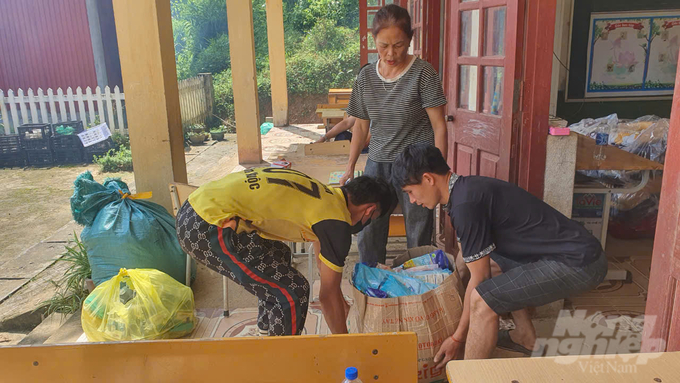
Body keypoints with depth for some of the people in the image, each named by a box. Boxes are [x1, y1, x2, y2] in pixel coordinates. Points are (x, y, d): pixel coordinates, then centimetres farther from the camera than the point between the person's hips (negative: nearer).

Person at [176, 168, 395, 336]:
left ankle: (267, 332, 40)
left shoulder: (324, 195, 18)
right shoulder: (336, 224, -9)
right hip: (206, 228, -10)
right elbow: (327, 294, -1)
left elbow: (324, 268, 32)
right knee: (293, 291, -5)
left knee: (278, 256, 28)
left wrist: (343, 307, 42)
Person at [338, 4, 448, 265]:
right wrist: (350, 167, 13)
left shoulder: (422, 73, -7)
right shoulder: (366, 77, 5)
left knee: (418, 237, 0)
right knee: (368, 236, 6)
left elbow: (438, 126, -7)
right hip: (377, 163, 4)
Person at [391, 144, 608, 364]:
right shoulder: (468, 188, 10)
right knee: (493, 263, 26)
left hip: (579, 263, -10)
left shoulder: (466, 203, -19)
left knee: (483, 299, -20)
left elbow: (479, 278, -13)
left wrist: (458, 338, -3)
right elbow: (466, 259, 23)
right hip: (578, 250, 10)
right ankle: (526, 338, 33)